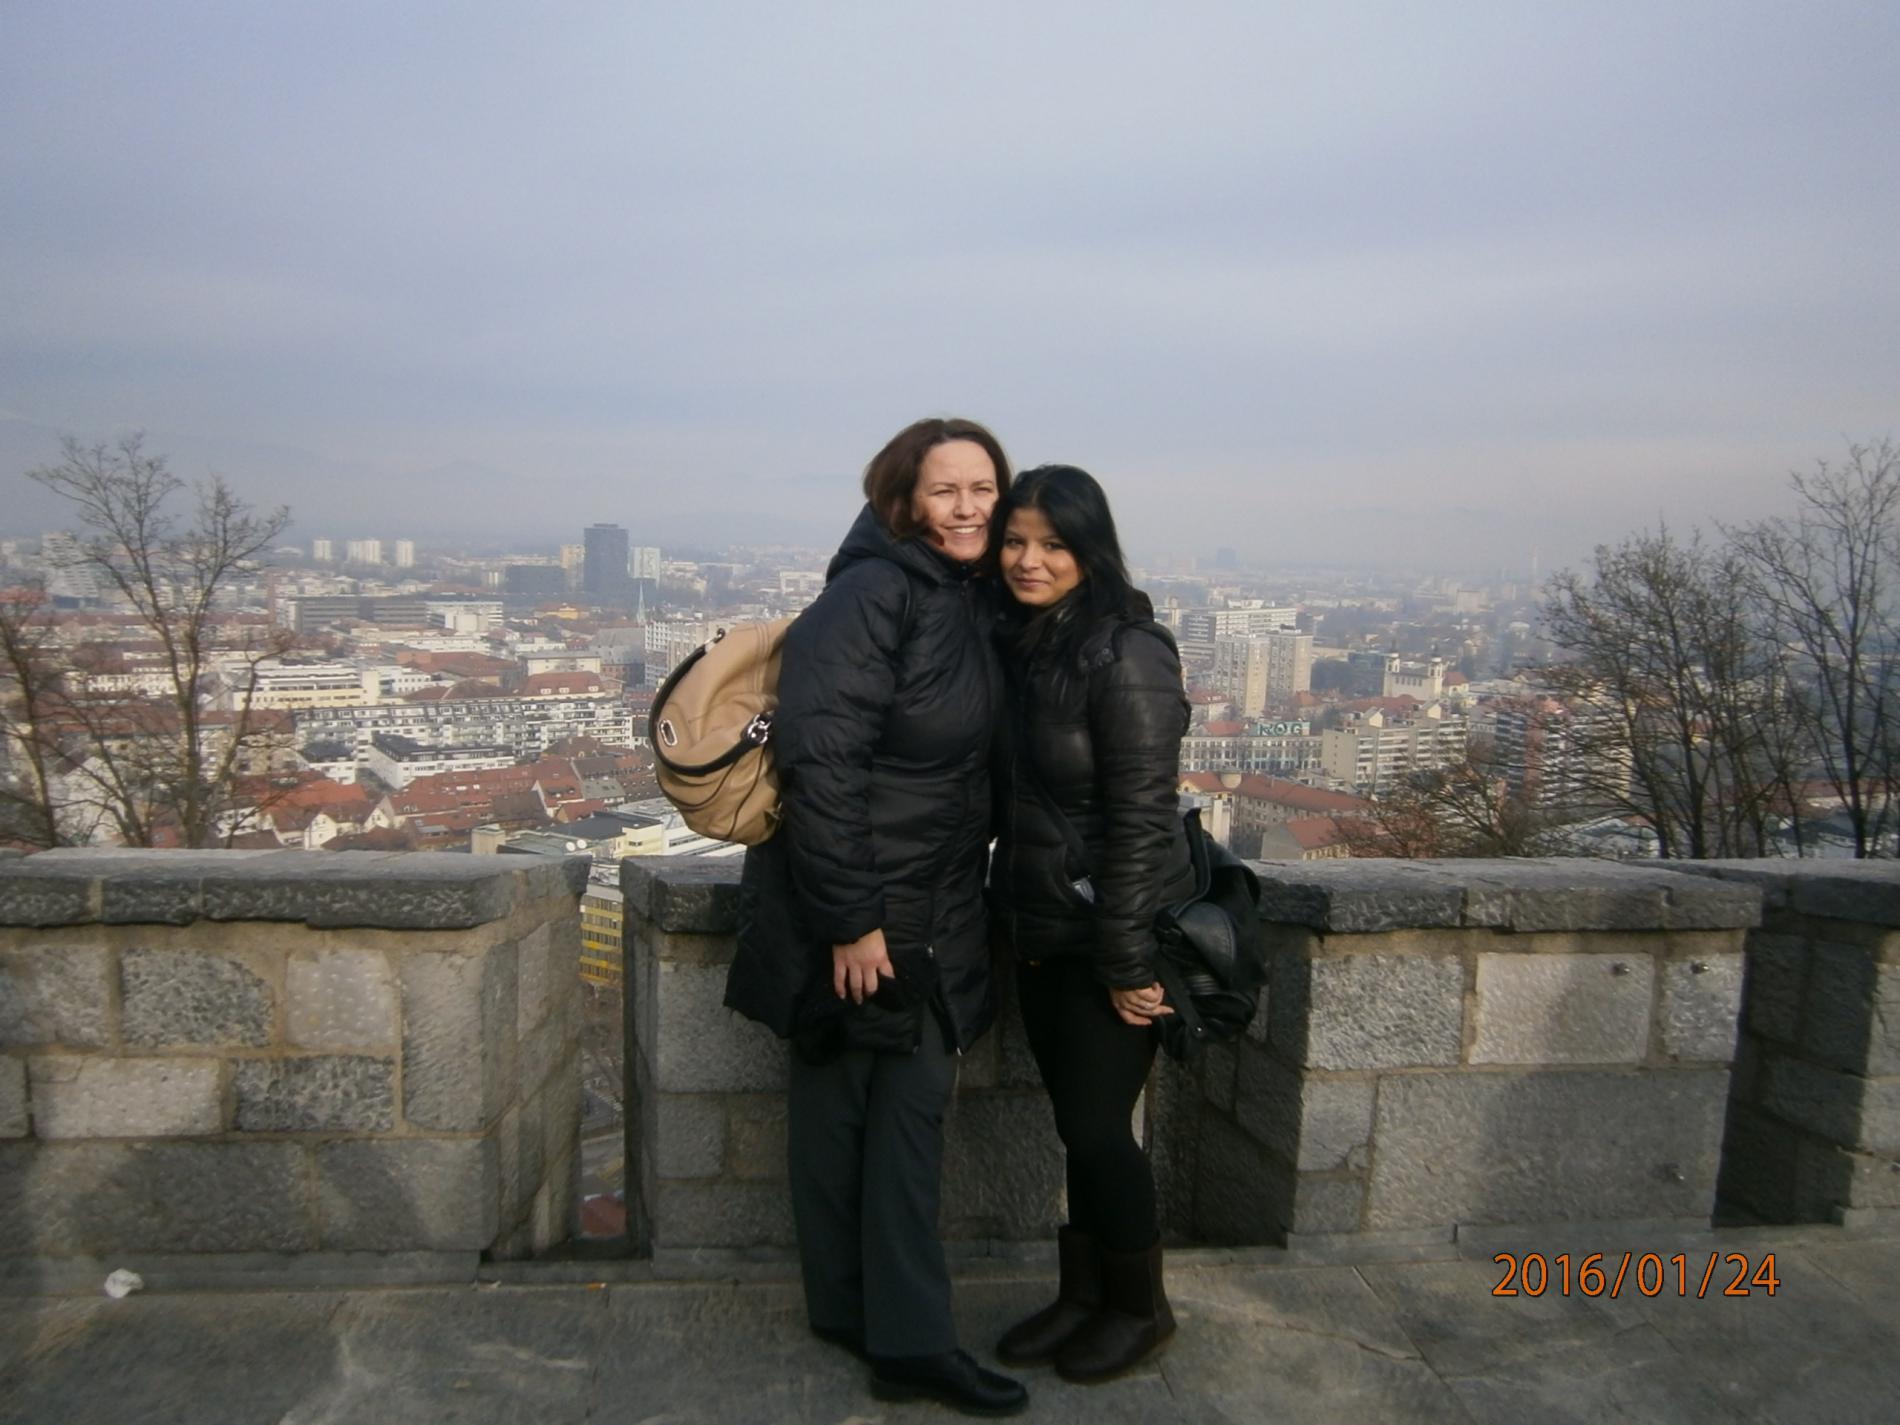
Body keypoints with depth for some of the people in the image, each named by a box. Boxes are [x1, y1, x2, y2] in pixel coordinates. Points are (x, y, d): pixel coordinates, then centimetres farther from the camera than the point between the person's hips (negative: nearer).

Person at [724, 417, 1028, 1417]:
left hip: (936, 909, 8)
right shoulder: (873, 595, -18)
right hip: (853, 905, -7)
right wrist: (849, 920, -21)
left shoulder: (976, 599, 7)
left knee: (913, 1105, 12)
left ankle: (905, 1336, 26)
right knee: (836, 1103, 10)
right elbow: (820, 763, -23)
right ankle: (854, 1315, 27)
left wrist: (964, 898, 15)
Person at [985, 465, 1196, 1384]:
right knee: (1074, 1124, 16)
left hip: (1107, 939, -7)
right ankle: (1081, 1297, 33)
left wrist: (1128, 961, -18)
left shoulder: (1124, 655, -18)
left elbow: (1141, 820, -19)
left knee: (1095, 1126, 4)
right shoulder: (1018, 643, 5)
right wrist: (1005, 904, 11)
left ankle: (1139, 1309, 27)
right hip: (1039, 931, 7)